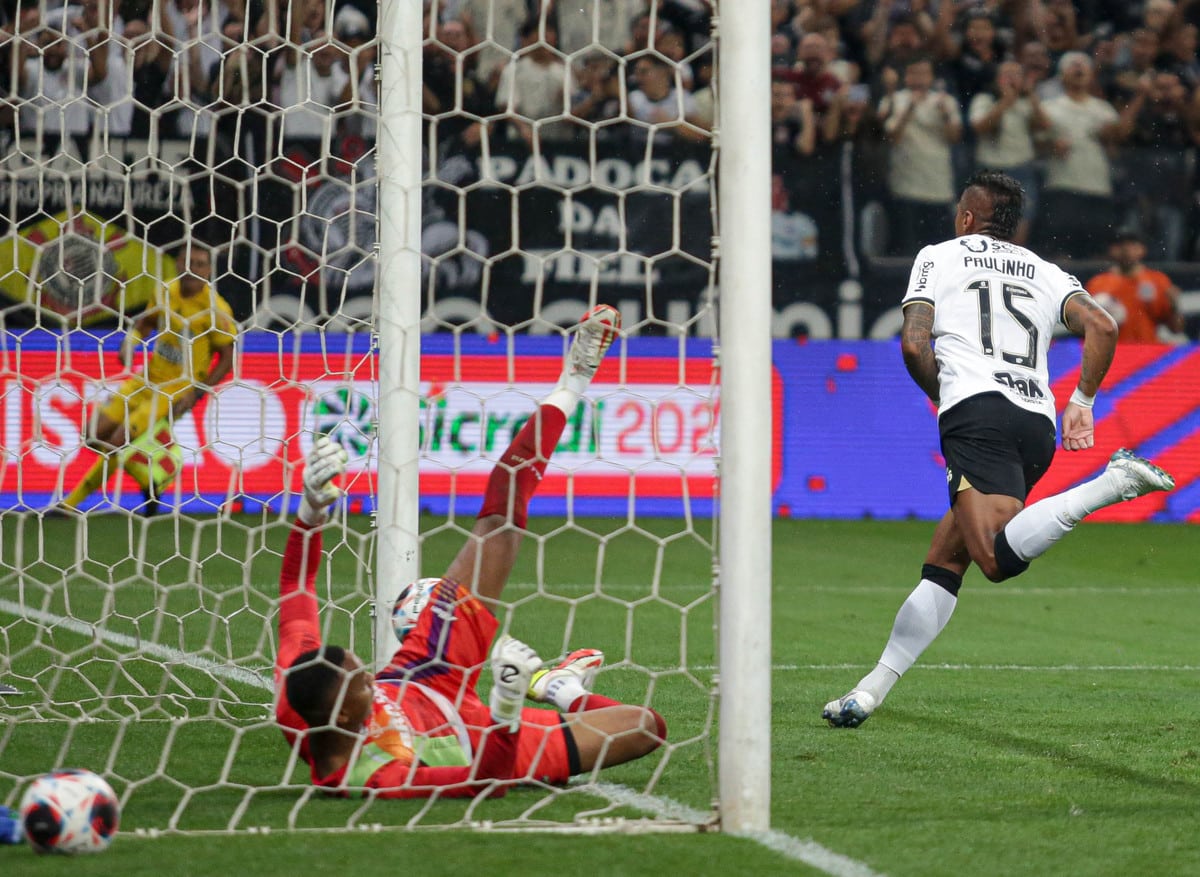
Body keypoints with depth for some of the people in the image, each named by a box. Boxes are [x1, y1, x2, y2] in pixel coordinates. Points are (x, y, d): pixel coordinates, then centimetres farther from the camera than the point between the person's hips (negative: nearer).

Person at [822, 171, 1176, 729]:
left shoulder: (939, 257, 16)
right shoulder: (1048, 274, 25)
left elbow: (914, 343, 4)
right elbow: (1102, 327, 7)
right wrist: (1083, 401, 14)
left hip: (976, 413, -6)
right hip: (1038, 423, 6)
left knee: (999, 559, -27)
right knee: (944, 562, 13)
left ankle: (1113, 484, -41)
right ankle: (873, 690, 10)